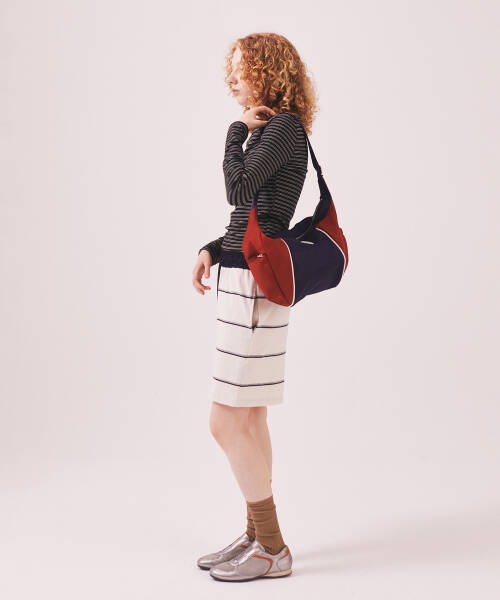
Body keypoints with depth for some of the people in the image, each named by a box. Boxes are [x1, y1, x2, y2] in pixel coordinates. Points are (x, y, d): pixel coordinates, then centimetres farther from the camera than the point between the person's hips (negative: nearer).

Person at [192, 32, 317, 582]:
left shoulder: (283, 127, -10)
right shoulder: (269, 131, 17)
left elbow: (238, 190, -20)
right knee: (249, 420, 14)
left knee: (226, 423, -6)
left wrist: (237, 131, -5)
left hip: (255, 282, -10)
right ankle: (256, 536, 24)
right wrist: (212, 250, 6)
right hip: (246, 279, 10)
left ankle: (272, 550, 5)